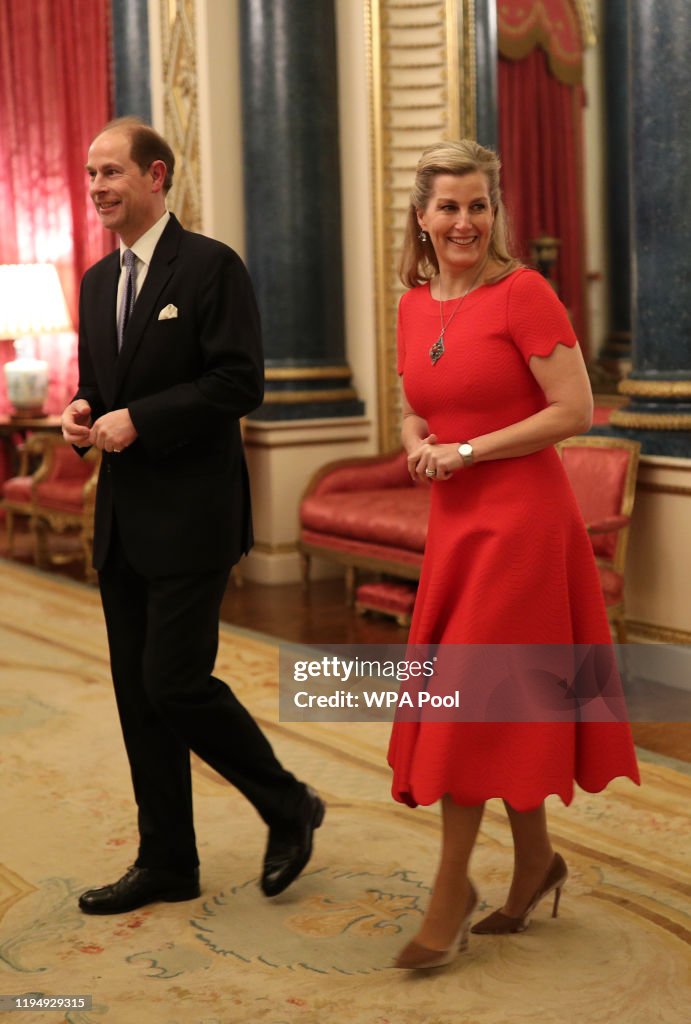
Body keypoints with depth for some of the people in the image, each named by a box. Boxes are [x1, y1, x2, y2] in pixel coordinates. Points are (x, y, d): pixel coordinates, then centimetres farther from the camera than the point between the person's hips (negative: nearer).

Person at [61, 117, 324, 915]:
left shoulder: (211, 266, -7)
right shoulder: (97, 281, 15)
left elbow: (240, 383, -15)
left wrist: (137, 420, -18)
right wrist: (82, 413, -1)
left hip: (191, 516, -7)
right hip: (122, 520, 8)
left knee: (174, 682, -9)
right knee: (137, 692, 10)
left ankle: (288, 806, 15)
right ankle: (166, 863, 22)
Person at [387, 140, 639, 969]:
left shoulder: (523, 292, -11)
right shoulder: (413, 306, 9)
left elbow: (575, 411, -15)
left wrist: (468, 451, -15)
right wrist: (417, 445, -4)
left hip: (521, 519, -6)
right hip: (454, 524, 7)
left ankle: (450, 893, 9)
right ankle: (535, 861, 31)